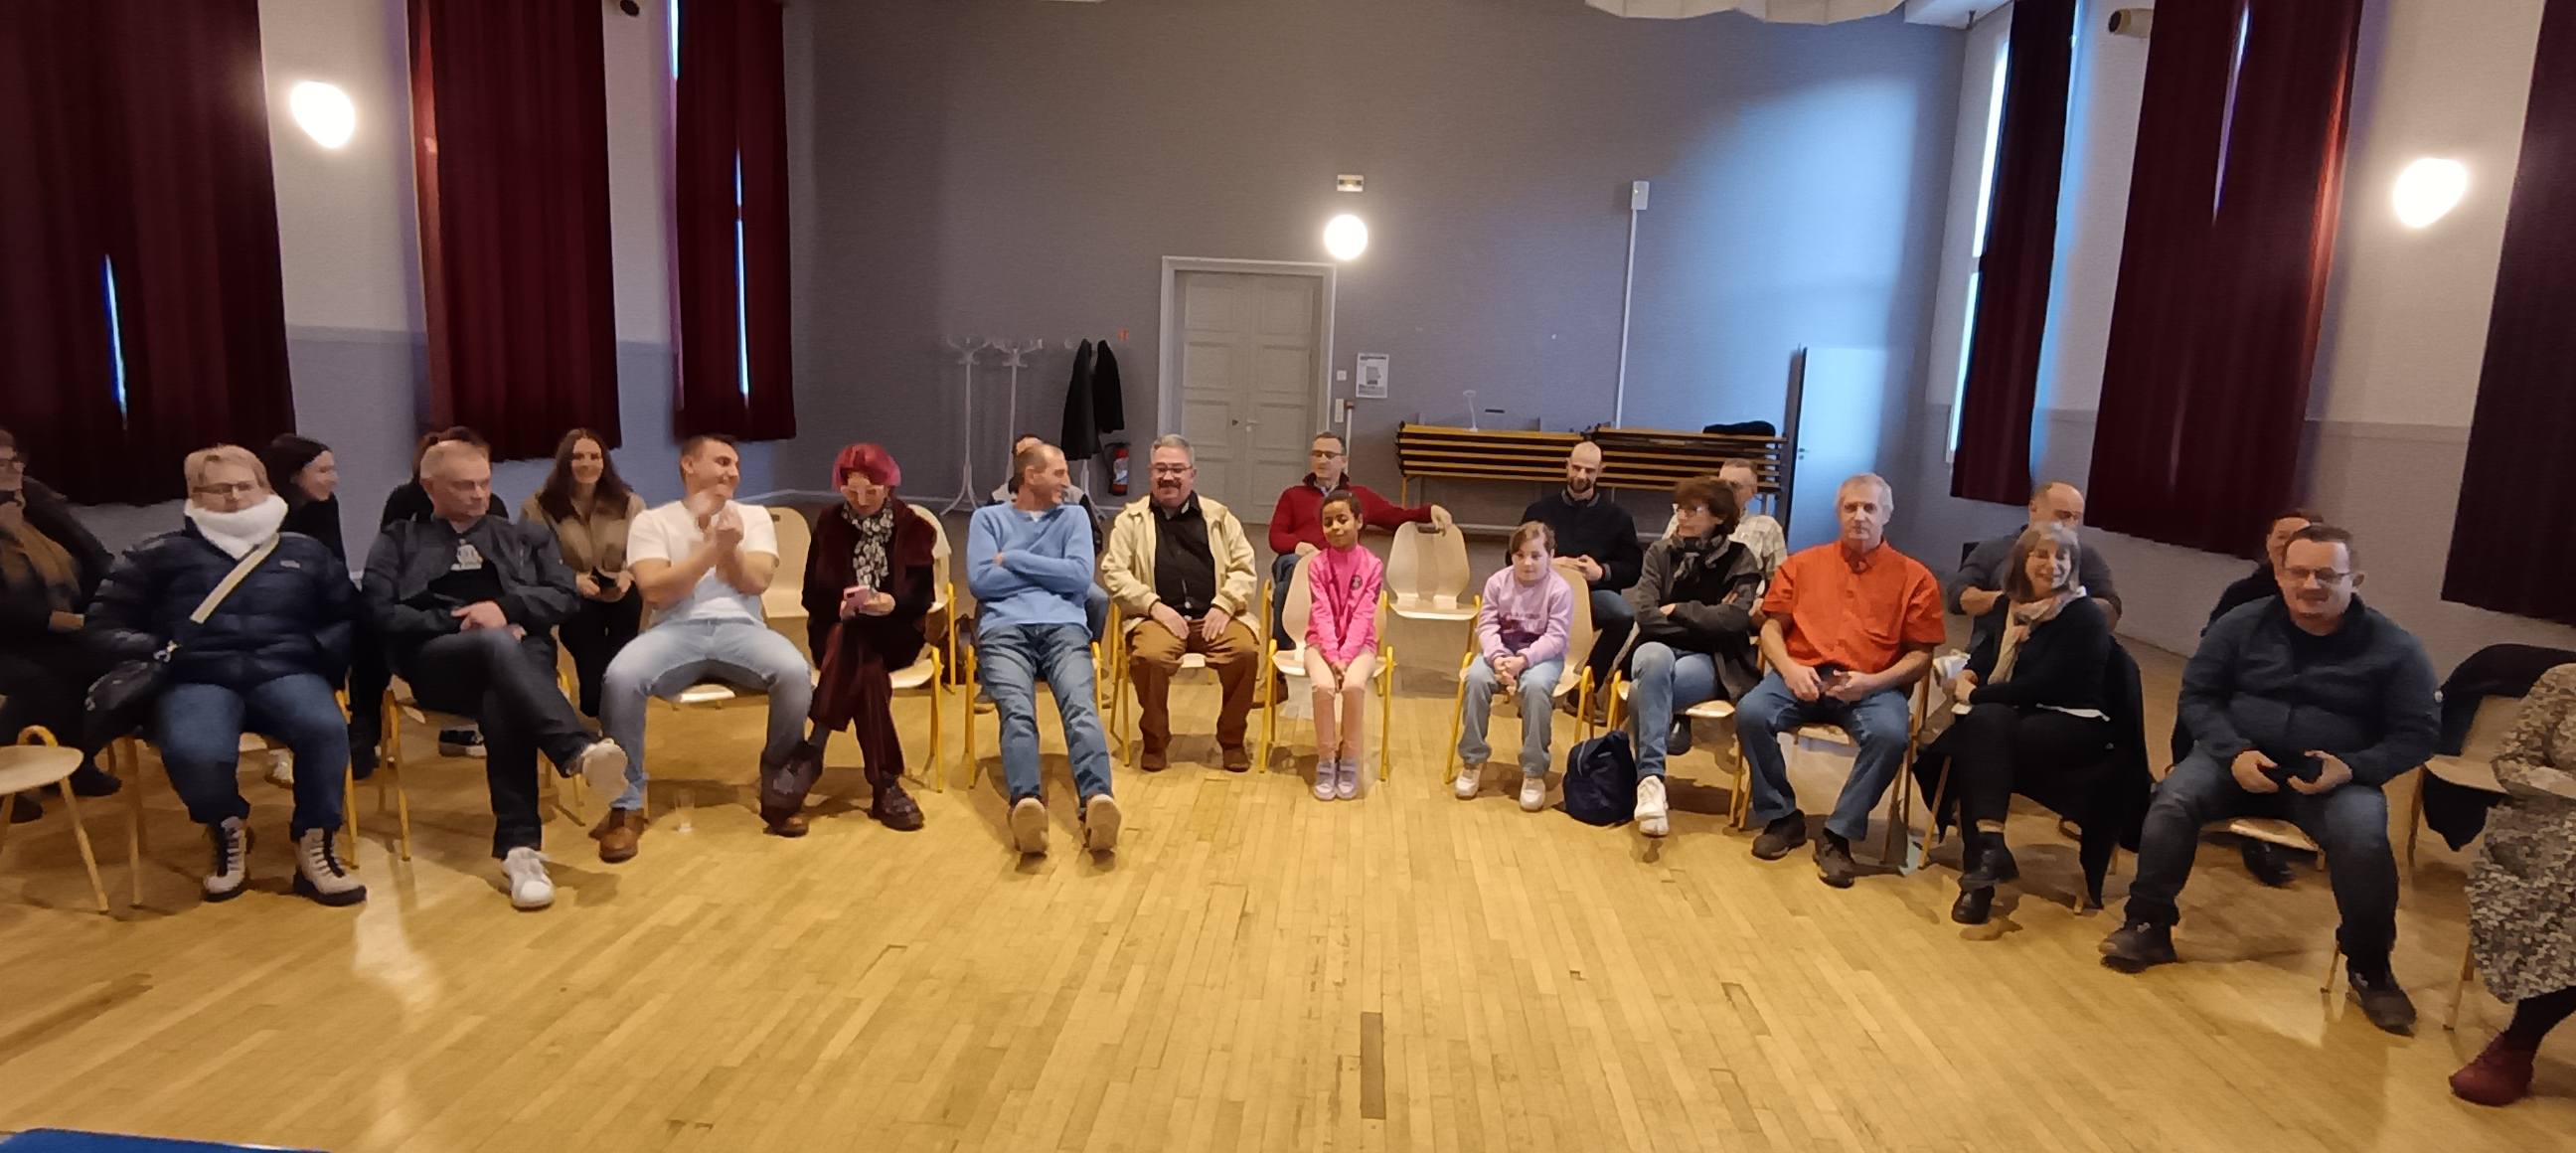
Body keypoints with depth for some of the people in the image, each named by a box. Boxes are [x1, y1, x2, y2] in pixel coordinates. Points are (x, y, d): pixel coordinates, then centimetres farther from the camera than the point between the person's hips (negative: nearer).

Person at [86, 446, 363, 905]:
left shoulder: (305, 552, 22)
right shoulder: (161, 554, 19)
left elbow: (349, 617, 23)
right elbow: (105, 622, 19)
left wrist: (326, 648, 2)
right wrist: (149, 649, -2)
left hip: (286, 672, 1)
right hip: (198, 678, 0)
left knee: (324, 729, -35)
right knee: (192, 752, -35)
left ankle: (315, 843, -14)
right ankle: (228, 832, 0)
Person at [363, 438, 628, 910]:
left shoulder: (523, 537, 25)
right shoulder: (398, 542, 20)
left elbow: (565, 597, 11)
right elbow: (382, 614, 5)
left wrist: (505, 608, -6)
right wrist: (458, 622, -8)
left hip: (522, 653, 1)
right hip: (436, 661, -1)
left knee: (503, 707, -36)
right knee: (498, 645, -38)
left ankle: (519, 846, -45)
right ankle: (580, 748, -56)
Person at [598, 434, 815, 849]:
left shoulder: (754, 516, 16)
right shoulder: (652, 521, 9)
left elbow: (756, 582, 3)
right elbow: (655, 591, -6)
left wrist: (730, 548, -13)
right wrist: (713, 548, -10)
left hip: (740, 628, 1)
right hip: (676, 631, -1)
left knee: (796, 673, -31)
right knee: (619, 678, -33)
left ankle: (779, 792, -11)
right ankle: (626, 805, -13)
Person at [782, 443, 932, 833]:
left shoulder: (913, 528, 3)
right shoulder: (828, 524, 7)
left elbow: (924, 598, -2)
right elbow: (811, 596, 4)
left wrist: (891, 603, -23)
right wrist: (840, 606, -19)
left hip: (893, 633, 0)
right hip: (838, 632, 1)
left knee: (857, 652, -37)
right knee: (864, 667, -36)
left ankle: (811, 754, -30)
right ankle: (885, 783, -35)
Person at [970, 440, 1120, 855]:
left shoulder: (1072, 516, 24)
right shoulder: (988, 518, 21)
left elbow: (1080, 577, 7)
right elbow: (980, 581, 4)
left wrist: (1013, 559, 7)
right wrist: (1048, 571, 7)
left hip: (1063, 626, 1)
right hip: (1004, 629, -1)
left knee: (1081, 708, -31)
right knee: (1017, 712, -32)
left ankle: (1096, 801, -52)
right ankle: (1026, 803, -54)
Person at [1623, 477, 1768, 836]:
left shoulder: (1740, 560, 3)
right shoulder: (1661, 553, 9)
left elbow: (1736, 619, -14)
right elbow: (1642, 612, -6)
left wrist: (1676, 610, -5)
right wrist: (1706, 618, -7)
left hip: (1711, 661, -2)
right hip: (1660, 649, 2)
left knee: (1648, 691, -34)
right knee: (1654, 658, -37)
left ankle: (1649, 779, -26)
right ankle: (1650, 777, -39)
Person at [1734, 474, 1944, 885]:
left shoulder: (1914, 577, 8)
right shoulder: (1801, 564, 14)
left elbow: (1920, 655, 4)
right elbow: (1771, 627, 11)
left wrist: (1872, 682, -14)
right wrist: (1789, 668, -10)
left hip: (1872, 686, -1)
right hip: (1803, 676, 2)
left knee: (1891, 733, -34)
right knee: (1750, 713, -27)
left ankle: (1838, 834, -16)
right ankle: (1782, 816, -6)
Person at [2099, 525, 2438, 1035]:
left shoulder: (2394, 647, -3)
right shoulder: (2241, 625, 0)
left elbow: (2417, 733, -1)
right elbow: (2197, 695, 4)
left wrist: (2351, 768, -19)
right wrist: (2234, 752, -14)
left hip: (2336, 776, -1)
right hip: (2239, 758, 1)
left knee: (2363, 839, -31)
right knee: (2174, 799, -27)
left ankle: (2370, 968, -5)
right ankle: (2148, 926, -13)